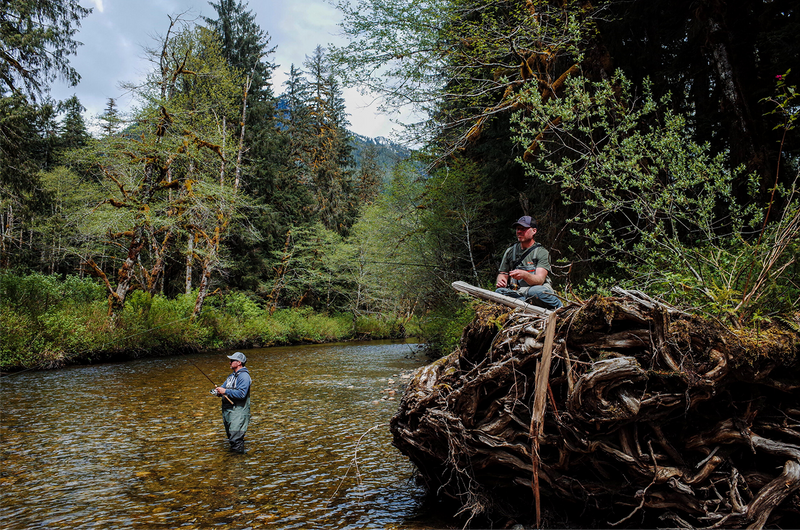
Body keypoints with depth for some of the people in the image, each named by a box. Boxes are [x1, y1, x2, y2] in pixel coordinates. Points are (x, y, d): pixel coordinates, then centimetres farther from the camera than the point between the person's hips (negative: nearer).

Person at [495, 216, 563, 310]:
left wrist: (524, 275, -35)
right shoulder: (510, 251, 15)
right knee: (499, 291, -28)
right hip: (517, 293, 3)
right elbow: (503, 274, 20)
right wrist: (501, 281, -6)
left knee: (534, 291, -39)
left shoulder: (542, 252, 0)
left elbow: (540, 280, -14)